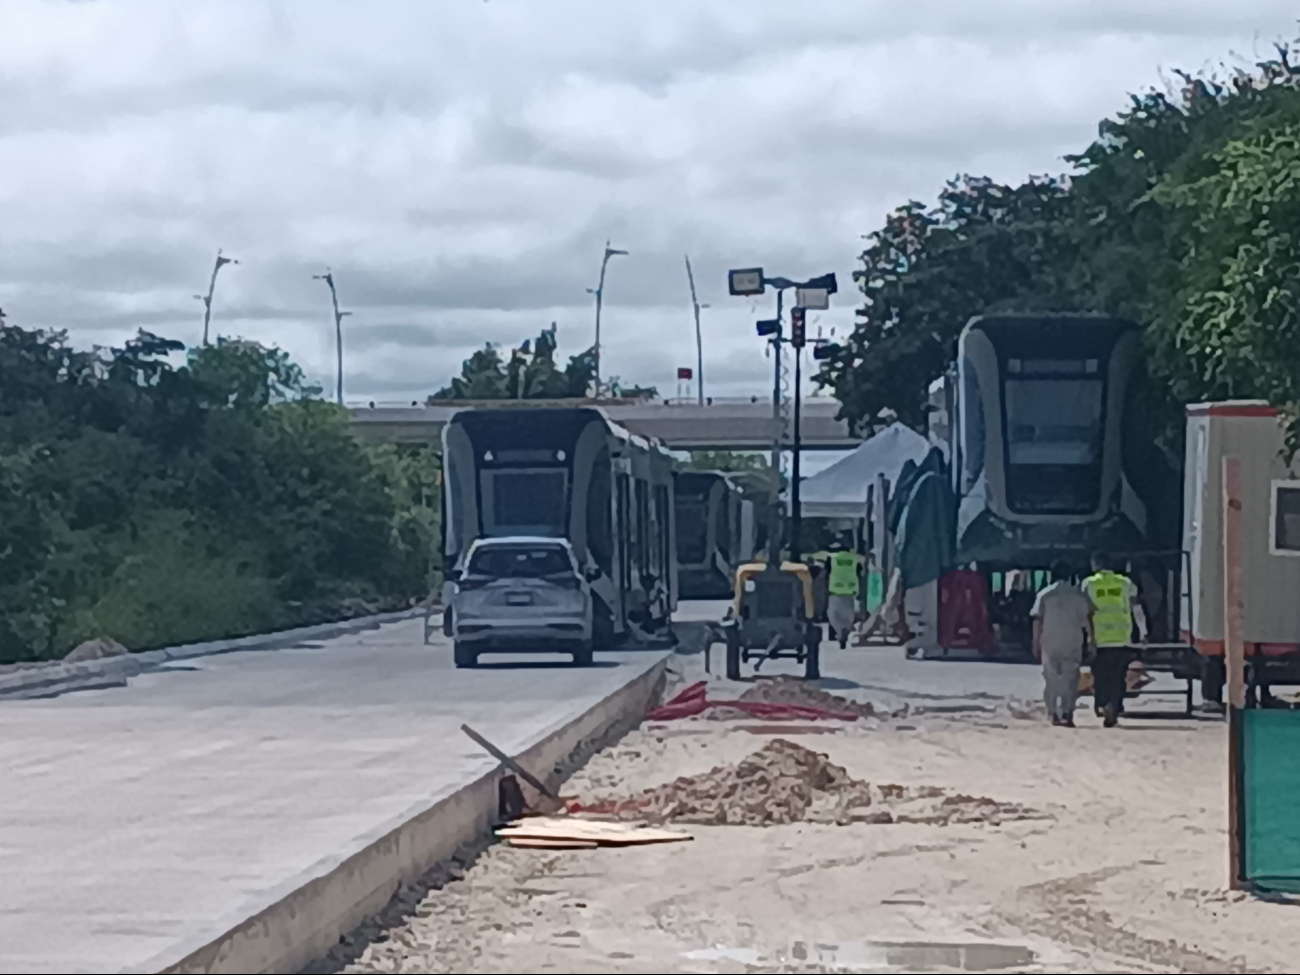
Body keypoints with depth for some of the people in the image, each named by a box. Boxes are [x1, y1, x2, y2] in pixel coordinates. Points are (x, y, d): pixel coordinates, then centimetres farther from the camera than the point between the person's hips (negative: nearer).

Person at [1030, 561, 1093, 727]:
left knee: (1051, 679, 12)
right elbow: (1088, 617, 0)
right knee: (1070, 680, 1)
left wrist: (1036, 643, 2)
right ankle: (1067, 715, -11)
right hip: (1072, 643, 0)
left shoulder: (1044, 595, 0)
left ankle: (1053, 714, 11)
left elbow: (1037, 621, -3)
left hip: (1050, 642, 0)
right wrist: (1090, 639, 8)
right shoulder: (1078, 594, 2)